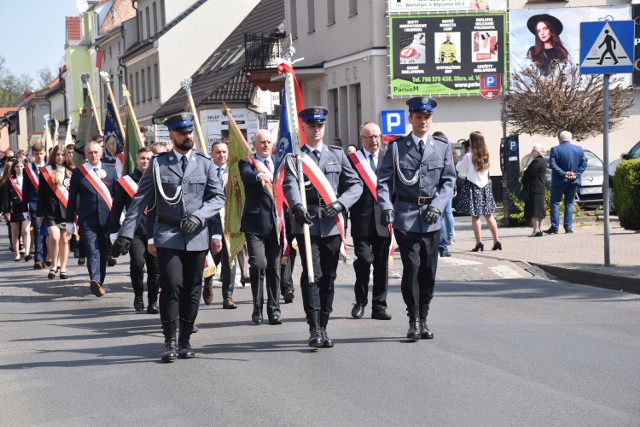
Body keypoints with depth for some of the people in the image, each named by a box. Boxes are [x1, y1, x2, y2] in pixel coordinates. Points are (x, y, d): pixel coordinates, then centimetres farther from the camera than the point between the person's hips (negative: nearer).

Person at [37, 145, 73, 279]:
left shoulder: (70, 172, 7)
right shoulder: (46, 171, 3)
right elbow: (41, 193, 4)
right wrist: (39, 213, 3)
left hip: (67, 210, 2)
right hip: (51, 210, -2)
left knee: (64, 240, 5)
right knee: (54, 238, -14)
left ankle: (63, 268, 13)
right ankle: (54, 266, 3)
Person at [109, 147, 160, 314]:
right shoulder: (125, 182, 5)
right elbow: (116, 209, 7)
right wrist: (114, 231, 2)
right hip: (135, 232, -2)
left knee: (155, 268, 1)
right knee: (137, 262, -19)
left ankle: (153, 302, 14)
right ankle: (138, 296, 2)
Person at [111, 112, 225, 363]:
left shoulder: (204, 164, 8)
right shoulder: (158, 164, 3)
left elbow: (218, 197, 5)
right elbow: (140, 201, 2)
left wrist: (199, 216, -13)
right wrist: (126, 233, -5)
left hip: (197, 236, 2)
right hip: (167, 236, -2)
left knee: (192, 289, 6)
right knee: (172, 286, -11)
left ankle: (185, 341, 18)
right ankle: (170, 343, -3)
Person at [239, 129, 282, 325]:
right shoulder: (247, 162, 2)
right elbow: (246, 175, -21)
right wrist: (259, 175, -44)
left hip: (276, 222, 4)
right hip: (255, 222, -4)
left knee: (274, 266, 6)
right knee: (258, 263, -13)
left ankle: (274, 309, 12)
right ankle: (257, 308, 1)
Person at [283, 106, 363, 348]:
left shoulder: (337, 154, 15)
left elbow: (355, 184, 9)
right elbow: (290, 184, -12)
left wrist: (340, 203, -10)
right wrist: (297, 206, -32)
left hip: (332, 225, 3)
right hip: (306, 223, -3)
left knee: (328, 276, 5)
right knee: (312, 275, -11)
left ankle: (323, 327, 13)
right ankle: (314, 329, -13)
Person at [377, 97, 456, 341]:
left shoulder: (442, 147, 9)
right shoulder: (396, 147, 3)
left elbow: (449, 181, 6)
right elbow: (384, 180, 0)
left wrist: (437, 205, -9)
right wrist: (386, 206, -15)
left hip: (431, 218, 3)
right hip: (405, 216, -3)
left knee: (428, 271, 6)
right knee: (412, 268, -9)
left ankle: (423, 320, 18)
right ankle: (414, 321, 0)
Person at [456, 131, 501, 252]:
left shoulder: (469, 156, -12)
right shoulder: (486, 155, 3)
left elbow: (459, 168, -2)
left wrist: (462, 159, 12)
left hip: (472, 186, -5)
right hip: (485, 185, 5)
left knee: (475, 216, -1)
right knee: (488, 215, 11)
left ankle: (479, 243, -4)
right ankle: (496, 241, 10)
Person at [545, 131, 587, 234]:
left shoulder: (555, 150, -6)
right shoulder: (579, 149, 3)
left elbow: (552, 165, -13)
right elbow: (583, 164, 1)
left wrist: (564, 174, -13)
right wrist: (575, 174, -4)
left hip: (559, 181, -3)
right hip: (573, 181, 3)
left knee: (555, 203, 5)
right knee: (569, 204, 9)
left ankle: (554, 227, -1)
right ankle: (568, 227, 3)